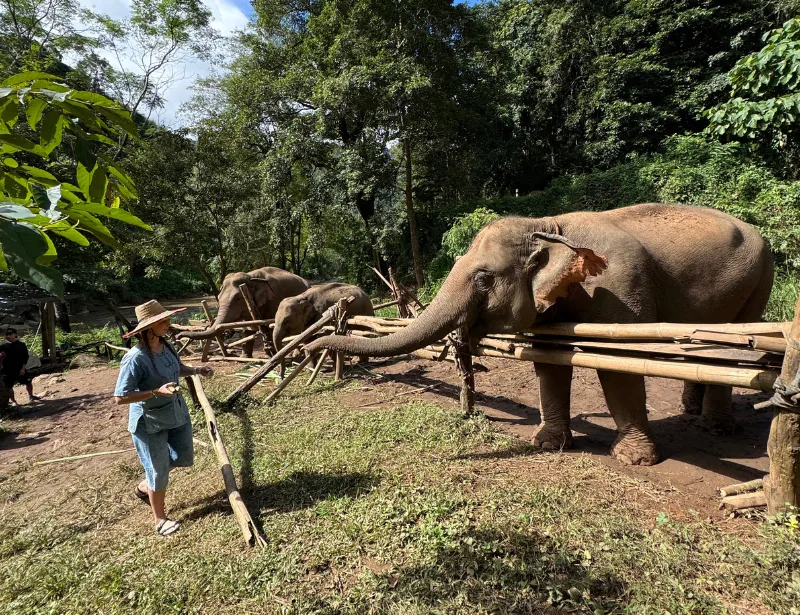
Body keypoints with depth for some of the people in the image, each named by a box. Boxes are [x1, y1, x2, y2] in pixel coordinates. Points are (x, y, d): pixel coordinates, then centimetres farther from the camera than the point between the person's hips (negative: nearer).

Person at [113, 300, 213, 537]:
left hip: (177, 415, 8)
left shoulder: (166, 345, -5)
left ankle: (144, 487, 45)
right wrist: (157, 392, -33)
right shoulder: (135, 358, -27)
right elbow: (120, 398, -25)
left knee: (184, 459, 21)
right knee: (159, 472, 9)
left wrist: (196, 370, -4)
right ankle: (160, 519, 33)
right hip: (150, 424, -7)